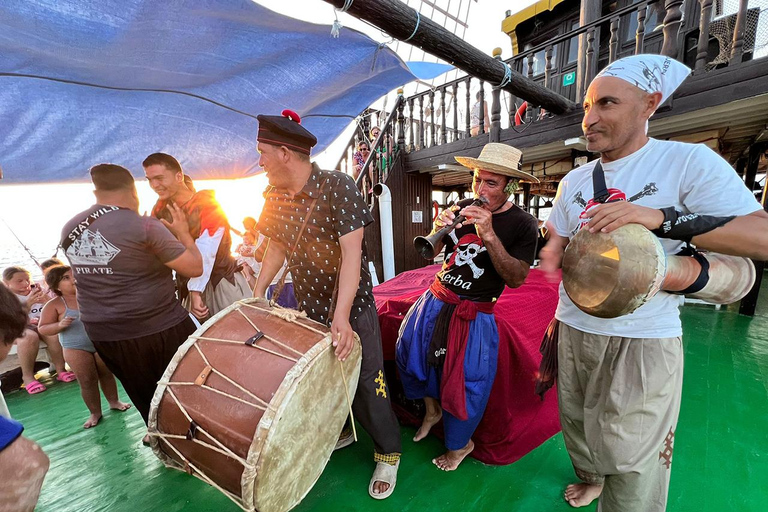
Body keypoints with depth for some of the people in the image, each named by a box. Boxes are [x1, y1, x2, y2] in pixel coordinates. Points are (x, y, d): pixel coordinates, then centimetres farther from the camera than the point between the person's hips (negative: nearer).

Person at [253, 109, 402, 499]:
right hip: (309, 307, 6)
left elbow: (351, 251, -25)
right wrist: (257, 293, 7)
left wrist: (342, 314, -32)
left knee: (366, 383, 6)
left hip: (351, 308, -5)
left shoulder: (338, 187, -18)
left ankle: (388, 453, 31)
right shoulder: (274, 197, 2)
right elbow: (276, 247, 12)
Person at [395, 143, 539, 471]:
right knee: (410, 353, 13)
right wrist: (437, 230, -19)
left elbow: (516, 279, -17)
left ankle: (460, 445, 38)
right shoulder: (461, 209, 0)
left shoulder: (522, 224, -9)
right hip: (435, 300, 5)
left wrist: (489, 236, -28)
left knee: (463, 383, 4)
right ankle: (432, 409, 44)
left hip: (474, 315, -4)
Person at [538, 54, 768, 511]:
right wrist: (553, 254, -8)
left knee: (631, 456, 9)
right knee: (576, 424, 25)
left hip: (642, 340, -5)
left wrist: (659, 217, -27)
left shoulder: (689, 161, -8)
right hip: (573, 330, 6)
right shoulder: (574, 180, 8)